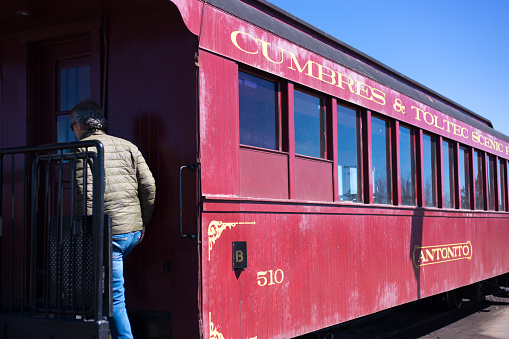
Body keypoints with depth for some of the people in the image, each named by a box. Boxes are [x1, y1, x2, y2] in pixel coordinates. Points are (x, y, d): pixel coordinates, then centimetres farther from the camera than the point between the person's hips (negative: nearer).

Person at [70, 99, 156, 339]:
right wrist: (142, 223, 16)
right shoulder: (127, 146, 12)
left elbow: (85, 194, -16)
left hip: (109, 233, -6)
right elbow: (149, 186, 7)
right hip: (133, 230, 6)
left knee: (113, 297, 0)